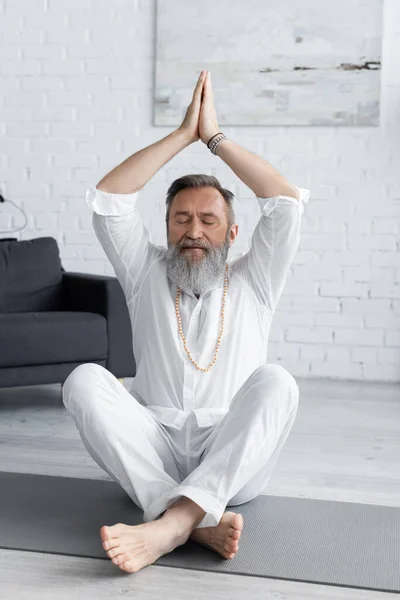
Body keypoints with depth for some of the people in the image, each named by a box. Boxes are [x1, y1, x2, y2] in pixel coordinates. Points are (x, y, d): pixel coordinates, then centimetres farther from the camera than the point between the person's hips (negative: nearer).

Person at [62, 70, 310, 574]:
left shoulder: (252, 282, 16)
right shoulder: (148, 276, 18)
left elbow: (286, 202, 3)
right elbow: (107, 198, 7)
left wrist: (215, 138, 7)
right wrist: (183, 134, 7)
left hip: (235, 464, 0)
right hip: (155, 457, 1)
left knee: (275, 382, -31)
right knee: (85, 379, -26)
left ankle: (171, 524, -44)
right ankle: (198, 521, -38)